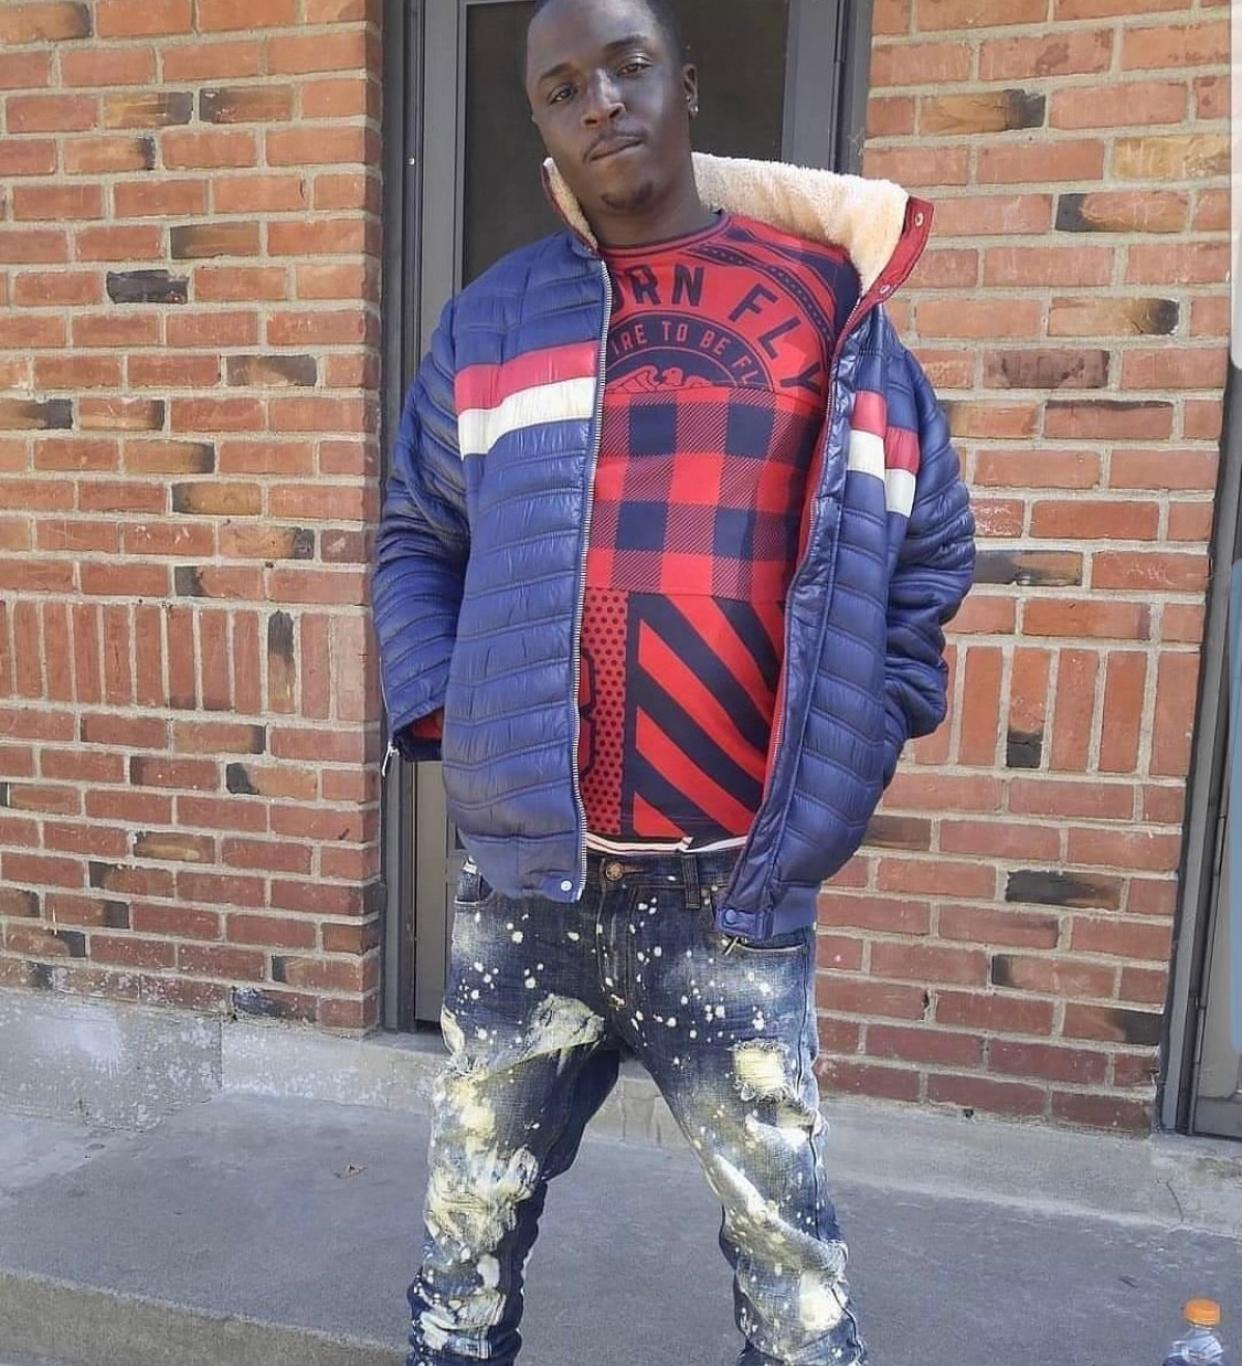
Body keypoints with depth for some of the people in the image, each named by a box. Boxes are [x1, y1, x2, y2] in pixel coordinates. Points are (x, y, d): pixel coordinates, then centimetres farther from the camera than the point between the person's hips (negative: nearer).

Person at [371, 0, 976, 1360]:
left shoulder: (827, 301, 2)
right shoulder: (490, 322, 6)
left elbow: (929, 543, 8)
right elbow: (414, 542, 12)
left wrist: (856, 734, 1)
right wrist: (437, 715, -1)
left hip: (734, 887, -1)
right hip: (524, 874, 2)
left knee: (782, 1227, 12)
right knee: (472, 1209, 19)